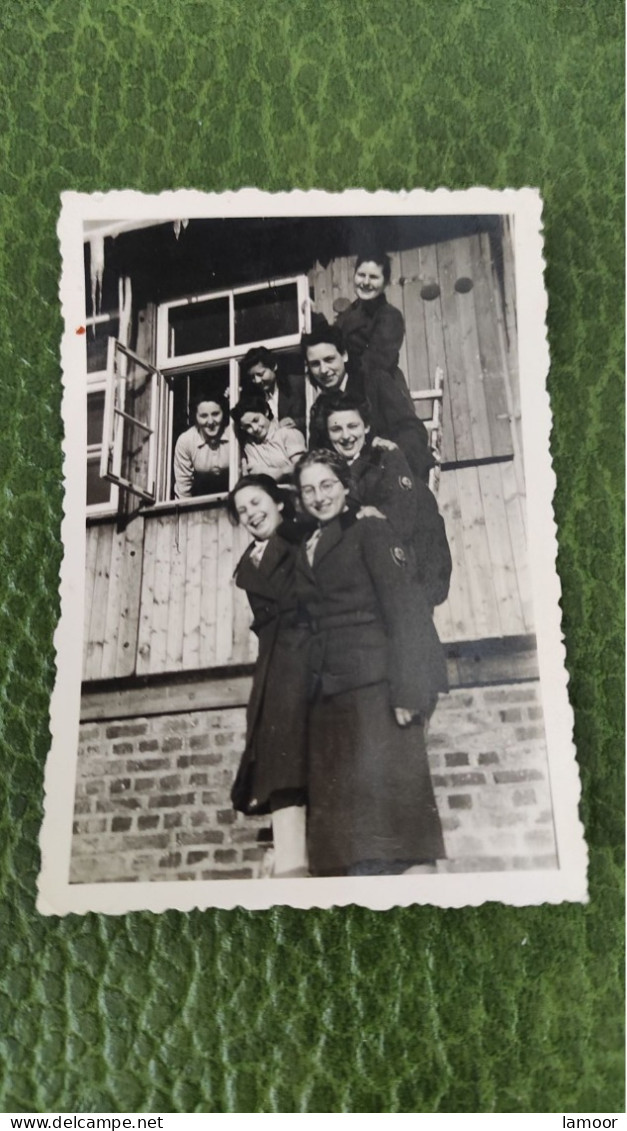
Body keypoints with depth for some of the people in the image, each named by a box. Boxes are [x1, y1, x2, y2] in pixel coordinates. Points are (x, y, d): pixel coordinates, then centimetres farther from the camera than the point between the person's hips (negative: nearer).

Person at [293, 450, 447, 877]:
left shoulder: (370, 531, 4)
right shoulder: (304, 552, 22)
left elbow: (404, 609, -6)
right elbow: (308, 622, 16)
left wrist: (406, 690, -16)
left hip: (375, 683, -6)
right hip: (328, 691, 6)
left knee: (387, 790, -14)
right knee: (339, 805, 0)